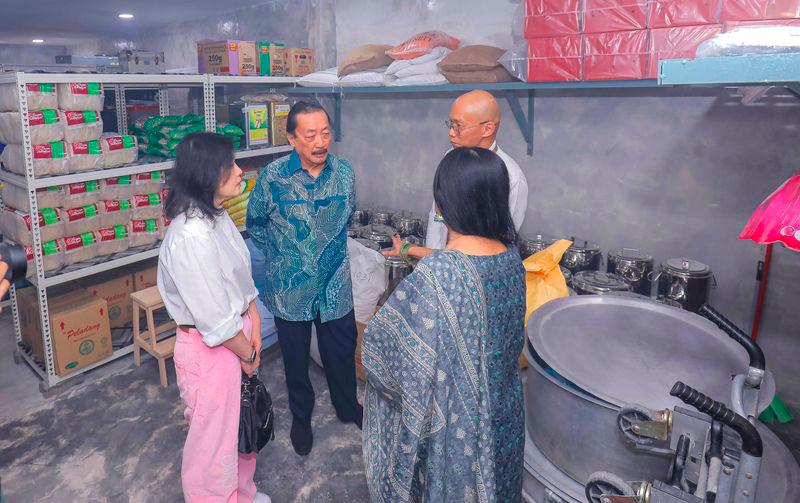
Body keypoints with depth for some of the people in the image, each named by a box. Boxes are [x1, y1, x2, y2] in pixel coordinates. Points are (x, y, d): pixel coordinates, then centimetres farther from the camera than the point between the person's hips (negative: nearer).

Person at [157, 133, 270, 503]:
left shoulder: (218, 217, 1)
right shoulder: (190, 236, -28)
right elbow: (213, 316, -24)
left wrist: (255, 329, 0)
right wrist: (248, 352, -10)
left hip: (236, 335, 9)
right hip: (209, 347, -9)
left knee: (239, 422, 26)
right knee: (214, 435, 13)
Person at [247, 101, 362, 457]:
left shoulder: (344, 173, -7)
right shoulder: (273, 177, -14)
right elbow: (255, 224, 2)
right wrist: (279, 257, 4)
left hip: (335, 285, 2)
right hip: (290, 289, -1)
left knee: (342, 353, 18)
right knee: (296, 359, 17)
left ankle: (347, 407, 44)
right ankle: (301, 417, 41)